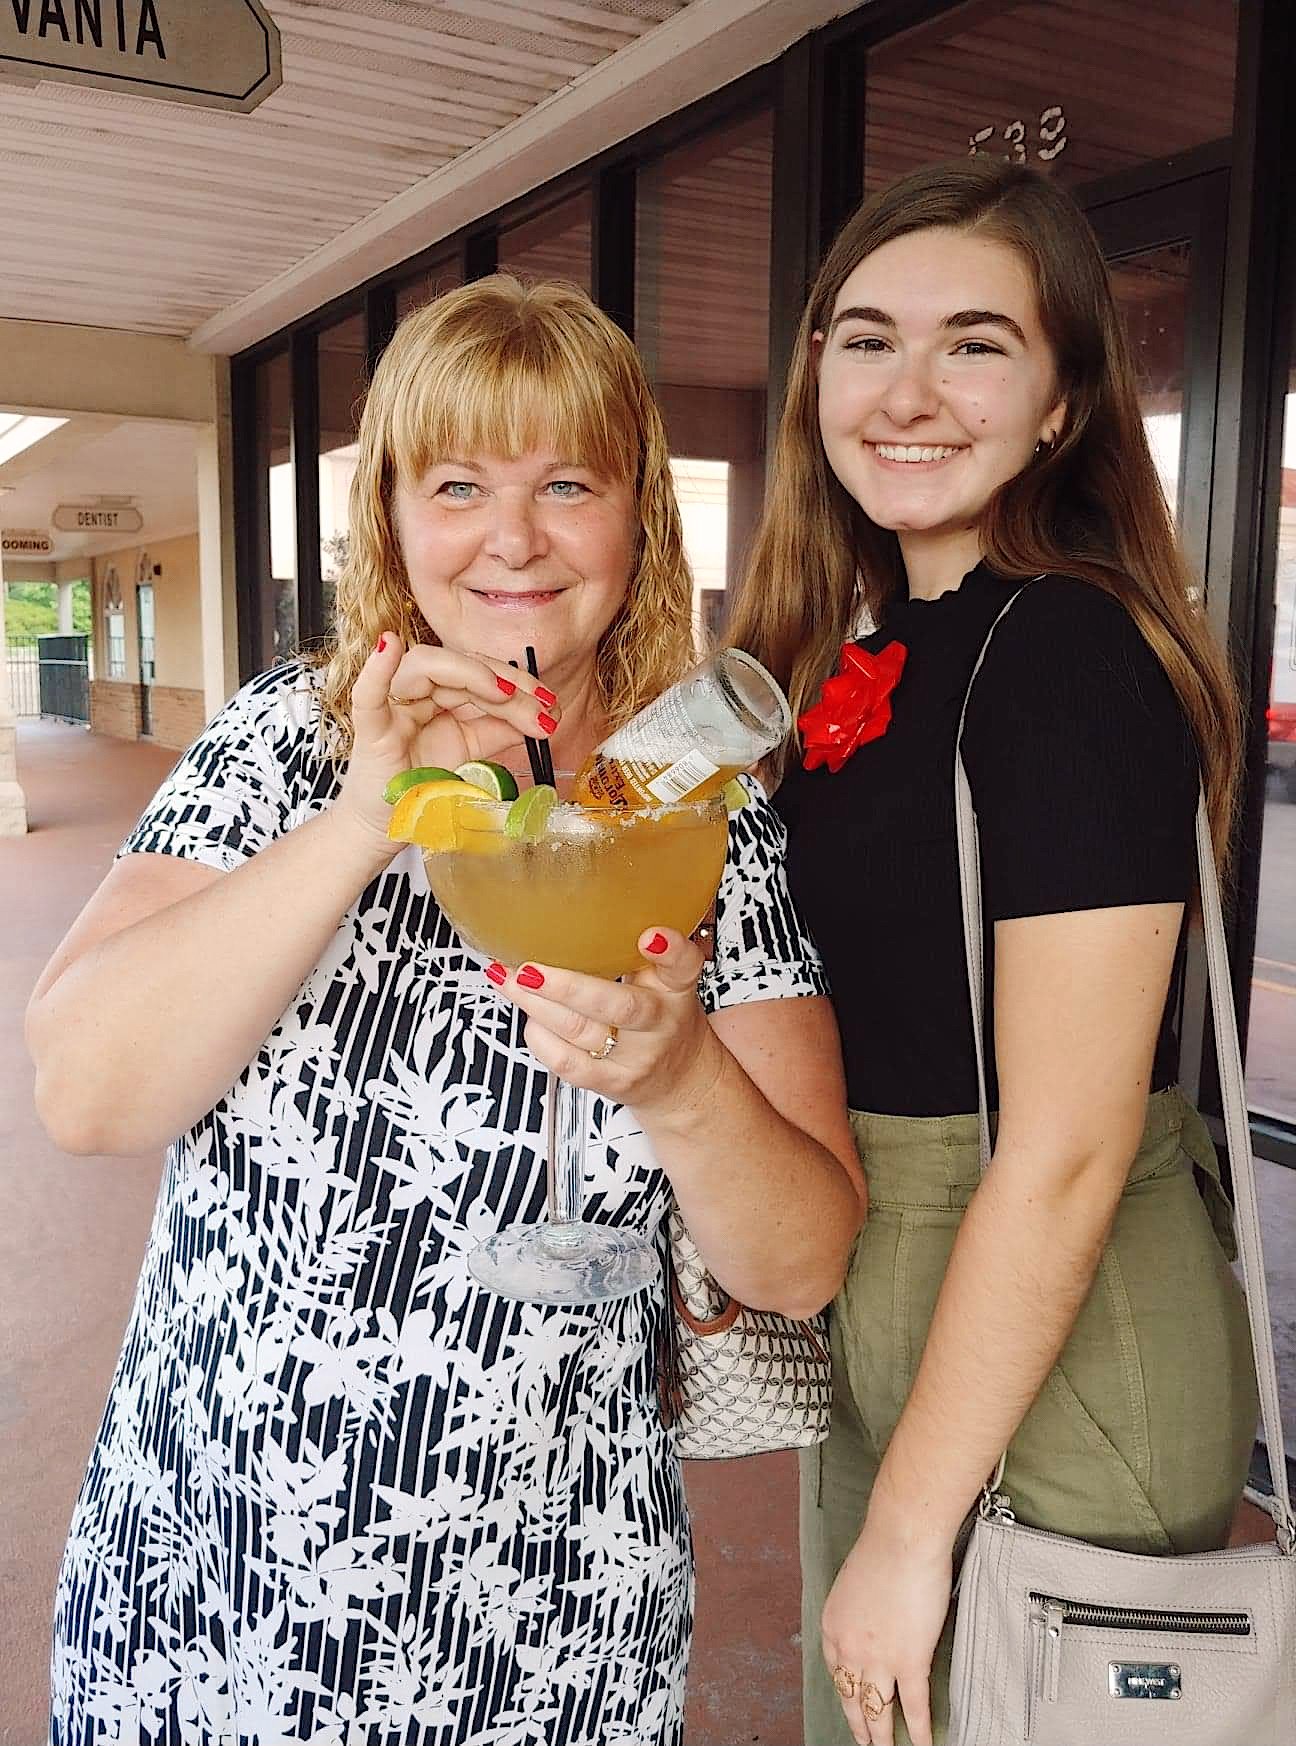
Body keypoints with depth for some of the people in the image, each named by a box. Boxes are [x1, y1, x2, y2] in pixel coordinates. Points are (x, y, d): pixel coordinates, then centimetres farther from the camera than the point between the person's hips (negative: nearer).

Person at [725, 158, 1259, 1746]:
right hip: (886, 1319, 8)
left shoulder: (1073, 656, -21)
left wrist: (909, 1528, -18)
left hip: (1043, 1359, -8)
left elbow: (1064, 1150, -24)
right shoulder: (868, 649, 5)